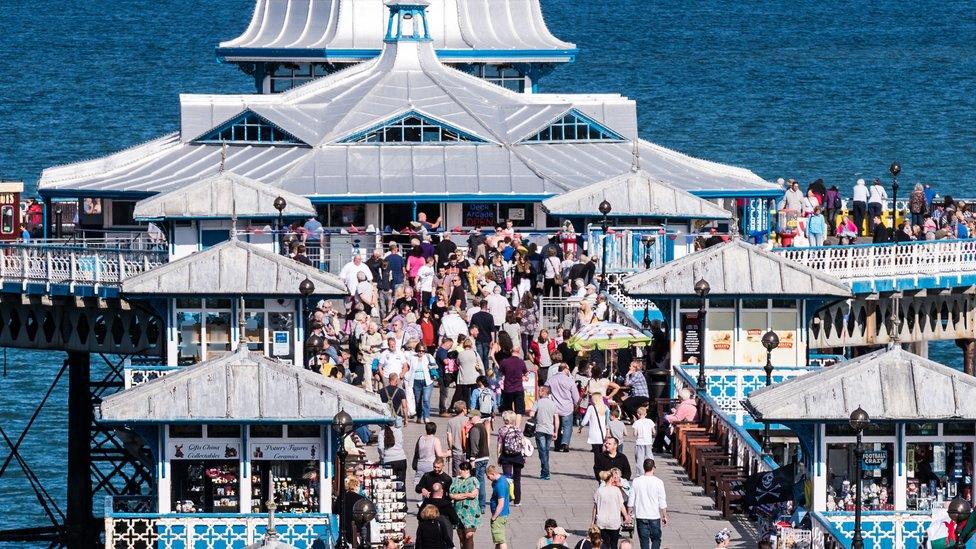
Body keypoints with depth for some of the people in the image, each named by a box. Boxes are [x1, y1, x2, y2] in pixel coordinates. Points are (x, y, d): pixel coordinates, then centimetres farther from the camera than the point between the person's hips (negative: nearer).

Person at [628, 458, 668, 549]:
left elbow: (631, 501, 0)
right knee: (656, 539, 11)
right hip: (655, 516, -1)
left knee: (644, 540, 6)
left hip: (641, 516, 1)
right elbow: (662, 502, -5)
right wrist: (664, 516, 6)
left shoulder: (636, 482, -5)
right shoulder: (658, 482, -9)